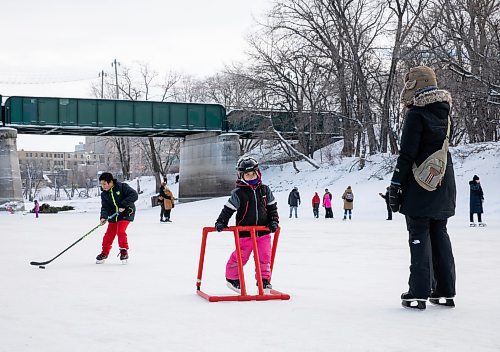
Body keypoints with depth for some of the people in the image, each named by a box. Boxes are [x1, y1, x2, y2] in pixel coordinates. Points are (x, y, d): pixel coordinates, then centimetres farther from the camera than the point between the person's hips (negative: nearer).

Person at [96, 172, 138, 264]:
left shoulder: (122, 187, -15)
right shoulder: (104, 194, 1)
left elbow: (134, 195, -21)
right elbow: (105, 207, -3)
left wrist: (124, 205, -27)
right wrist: (104, 217, -22)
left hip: (126, 213, -5)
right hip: (113, 216, 5)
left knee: (120, 231, -19)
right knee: (109, 234, 5)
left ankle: (124, 251, -4)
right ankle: (104, 253, 23)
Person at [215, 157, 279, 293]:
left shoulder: (265, 190, 5)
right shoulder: (238, 194, -9)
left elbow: (272, 207, 13)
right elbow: (228, 209, -7)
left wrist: (274, 221, 3)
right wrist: (221, 222, -16)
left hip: (263, 232, 4)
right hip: (244, 233, -3)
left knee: (264, 257, 3)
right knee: (240, 257, 3)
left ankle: (264, 280, 18)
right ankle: (232, 278, 23)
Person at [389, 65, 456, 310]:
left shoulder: (416, 115, -13)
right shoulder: (443, 113, 11)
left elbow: (407, 154, -16)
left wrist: (396, 184, -11)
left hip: (420, 186, -7)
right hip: (444, 186, 7)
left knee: (419, 236, -3)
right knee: (439, 235, 13)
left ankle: (419, 293, -2)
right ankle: (445, 291, 16)